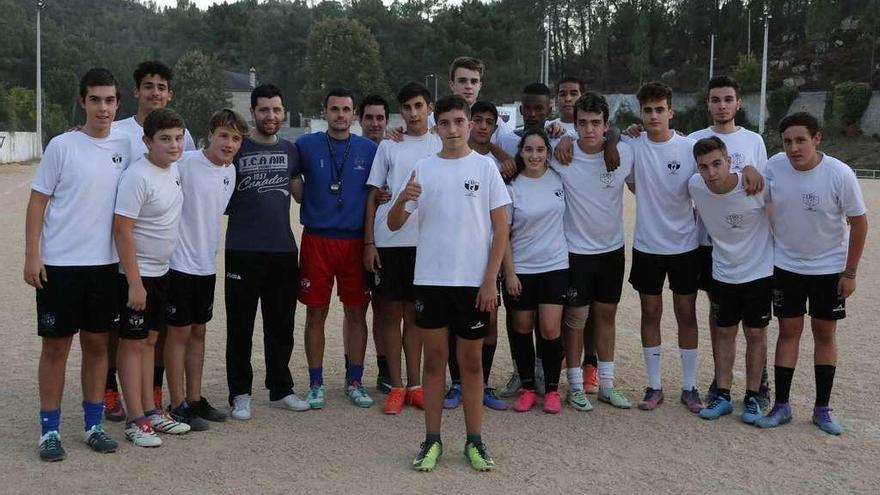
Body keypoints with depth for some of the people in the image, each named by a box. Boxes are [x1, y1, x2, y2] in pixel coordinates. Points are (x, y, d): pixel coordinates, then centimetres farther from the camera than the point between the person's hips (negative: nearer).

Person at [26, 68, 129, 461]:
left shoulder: (124, 147, 6)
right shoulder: (62, 146, -6)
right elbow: (38, 202, -4)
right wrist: (32, 256, -9)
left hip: (105, 264, 4)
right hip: (59, 264, -4)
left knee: (97, 343, 11)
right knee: (56, 346, 3)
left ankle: (93, 425, 23)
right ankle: (49, 430, 14)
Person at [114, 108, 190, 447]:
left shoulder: (173, 168, 5)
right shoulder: (138, 177, -21)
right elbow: (122, 230, -23)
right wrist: (135, 283, -23)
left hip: (161, 272, 8)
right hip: (138, 274, -8)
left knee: (150, 340, 14)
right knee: (133, 343, 0)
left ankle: (150, 411, 24)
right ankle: (136, 421, 7)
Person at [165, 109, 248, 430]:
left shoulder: (230, 171, 7)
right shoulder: (185, 163, -16)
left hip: (207, 264, 7)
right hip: (180, 262, -7)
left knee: (198, 332, 14)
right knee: (179, 332, 1)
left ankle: (194, 399, 25)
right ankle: (178, 405, 11)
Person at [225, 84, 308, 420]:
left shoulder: (290, 151, 11)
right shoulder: (236, 149, 0)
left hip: (284, 250, 4)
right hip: (243, 251, -3)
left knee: (281, 325, 11)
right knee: (240, 326, 3)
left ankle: (280, 389, 23)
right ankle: (240, 394, 14)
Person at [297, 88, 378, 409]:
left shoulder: (369, 150, 4)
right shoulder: (306, 146, 1)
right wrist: (309, 205, 3)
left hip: (355, 241, 1)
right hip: (317, 239, -1)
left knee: (356, 312, 5)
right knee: (316, 313, 3)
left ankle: (354, 381, 18)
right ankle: (316, 383, 14)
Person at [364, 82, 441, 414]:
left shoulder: (441, 146, 6)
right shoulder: (388, 146, 5)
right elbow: (373, 196, 4)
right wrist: (369, 243, -3)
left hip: (426, 242, 1)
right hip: (388, 241, 0)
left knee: (415, 314, 9)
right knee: (390, 312, 3)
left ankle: (414, 385, 17)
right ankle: (396, 386, 12)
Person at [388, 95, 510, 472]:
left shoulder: (485, 167, 0)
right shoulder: (423, 169, 4)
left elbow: (501, 228, 0)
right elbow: (393, 224, 3)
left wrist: (490, 279, -7)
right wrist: (403, 199, -19)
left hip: (473, 281, -1)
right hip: (430, 279, 1)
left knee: (471, 361, 8)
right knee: (434, 359, 8)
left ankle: (474, 441, 18)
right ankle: (432, 440, 17)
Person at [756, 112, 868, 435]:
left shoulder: (840, 174, -19)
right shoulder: (773, 167, -14)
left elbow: (859, 223, -10)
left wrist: (850, 272, -8)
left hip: (829, 268, -1)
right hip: (786, 266, 1)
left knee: (825, 334, 7)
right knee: (789, 331, 6)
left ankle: (822, 409, 18)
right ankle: (781, 406, 13)